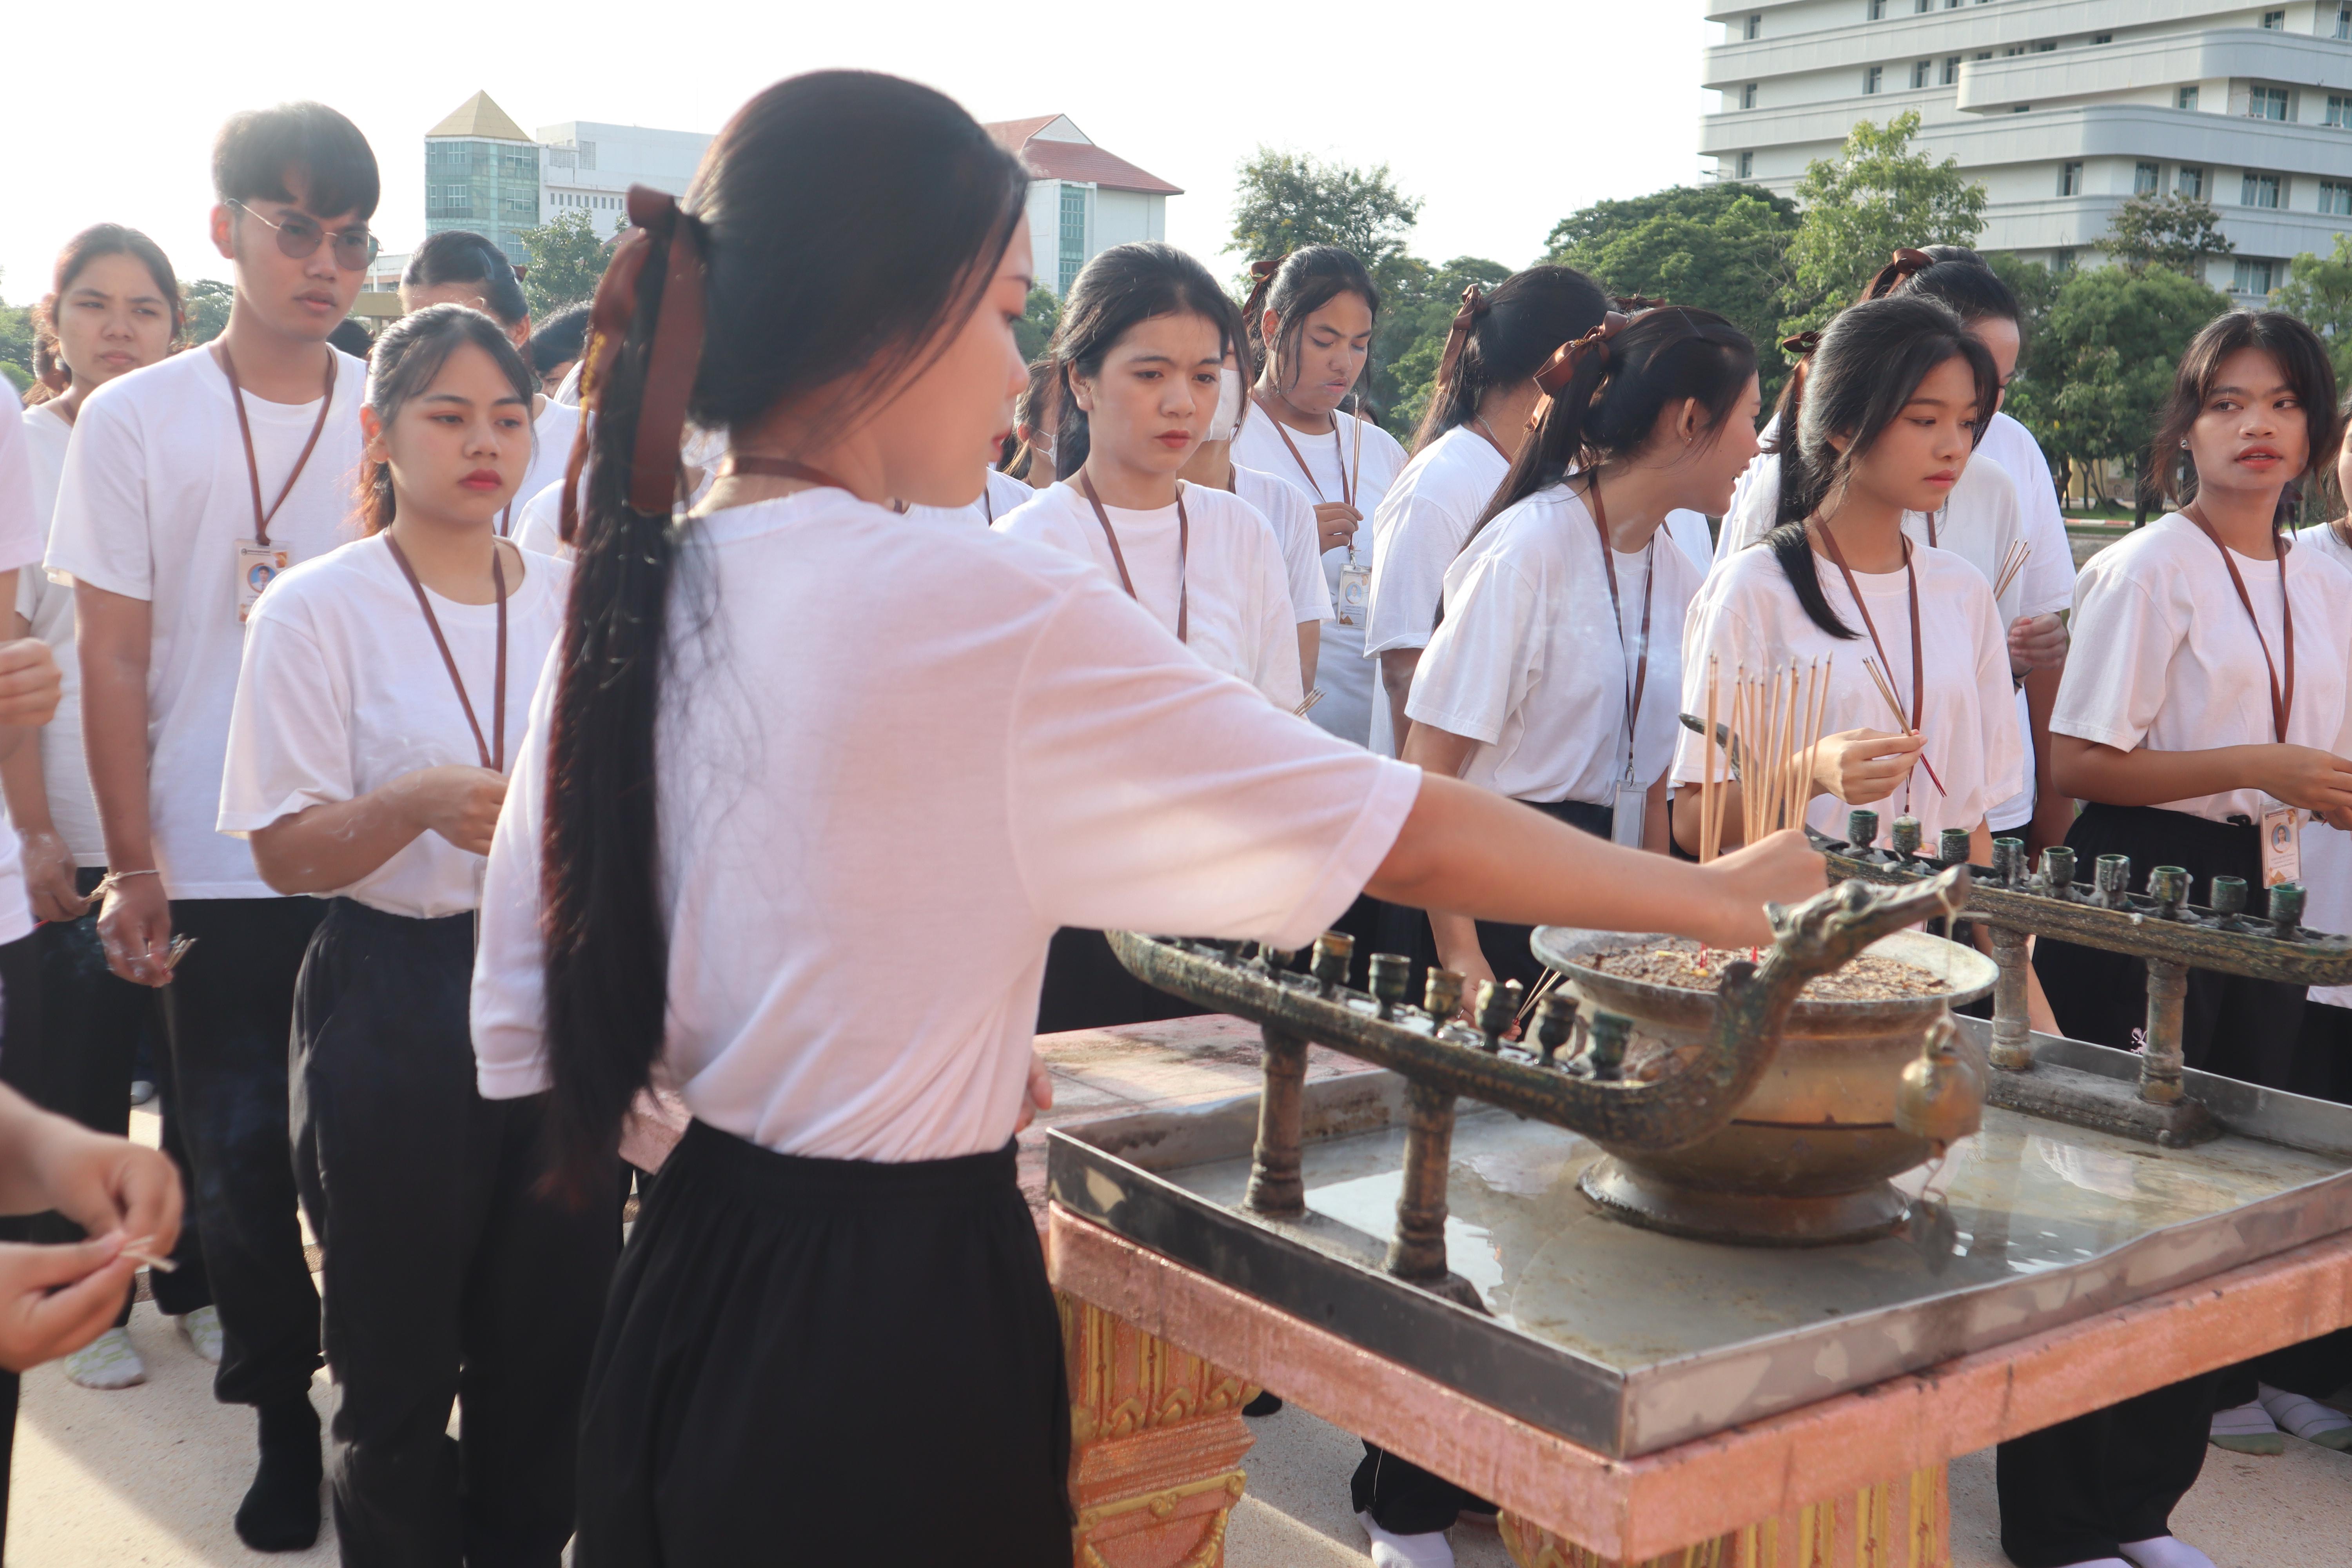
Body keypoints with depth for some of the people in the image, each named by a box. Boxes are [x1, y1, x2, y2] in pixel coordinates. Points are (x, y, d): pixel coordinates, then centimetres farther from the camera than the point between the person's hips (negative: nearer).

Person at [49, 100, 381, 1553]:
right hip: (219, 873, 0)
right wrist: (134, 869, -3)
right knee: (243, 1158, 6)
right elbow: (115, 665, 2)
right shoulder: (135, 421, 1)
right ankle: (285, 1411, 26)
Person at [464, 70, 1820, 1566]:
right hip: (899, 1314, -7)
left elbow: (533, 1020, 5)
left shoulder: (633, 601, -1)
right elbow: (1415, 839, -15)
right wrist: (1724, 893, 0)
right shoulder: (985, 606, -21)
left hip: (686, 1285, 7)